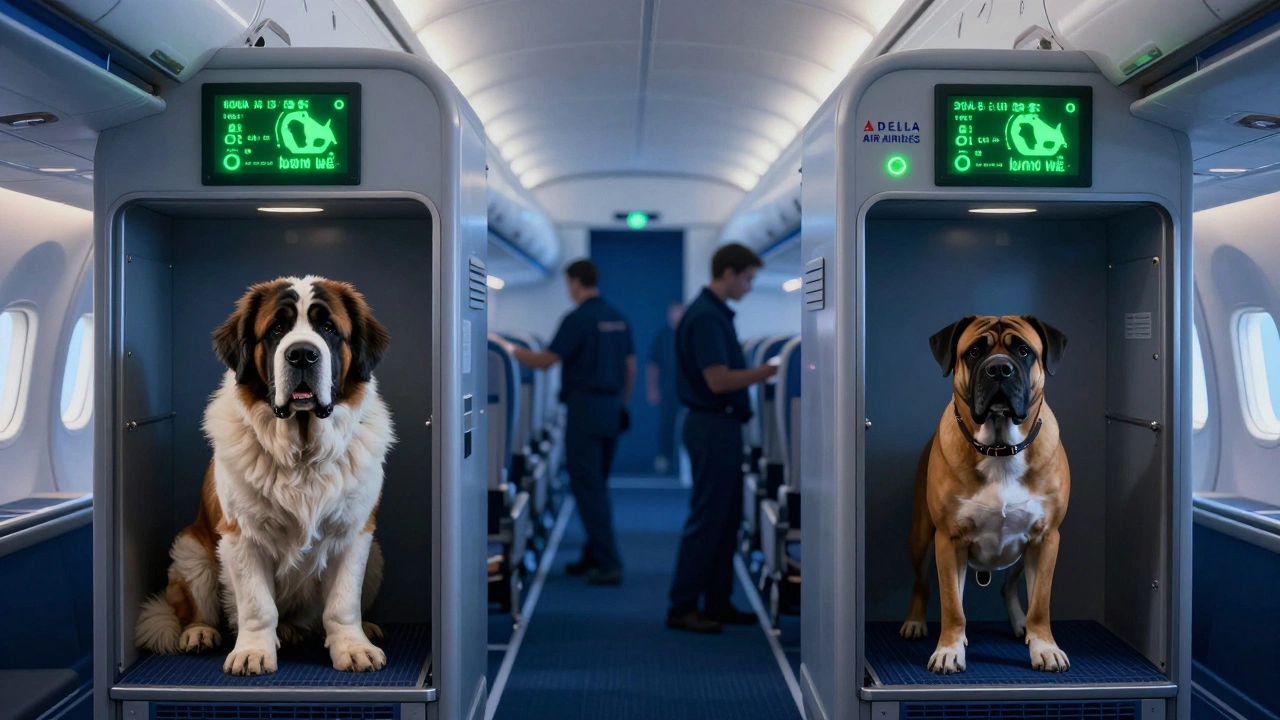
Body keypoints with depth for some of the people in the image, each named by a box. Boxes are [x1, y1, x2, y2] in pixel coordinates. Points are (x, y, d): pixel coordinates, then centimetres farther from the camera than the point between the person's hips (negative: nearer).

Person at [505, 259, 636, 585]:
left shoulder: (578, 319, -13)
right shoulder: (618, 319, 9)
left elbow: (545, 360, -14)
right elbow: (630, 368, 12)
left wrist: (513, 351, 2)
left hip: (584, 411, -8)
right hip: (611, 410, 8)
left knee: (588, 488, -4)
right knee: (597, 486, 16)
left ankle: (608, 564, -6)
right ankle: (594, 556, 22)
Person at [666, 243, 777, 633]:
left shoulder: (716, 313, 14)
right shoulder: (705, 316, -19)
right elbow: (717, 381, -25)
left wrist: (763, 373, 15)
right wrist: (769, 370, -17)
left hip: (722, 425, 10)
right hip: (712, 427, -10)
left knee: (727, 519, 13)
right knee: (706, 519, -5)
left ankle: (717, 601, 20)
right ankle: (681, 608, 2)